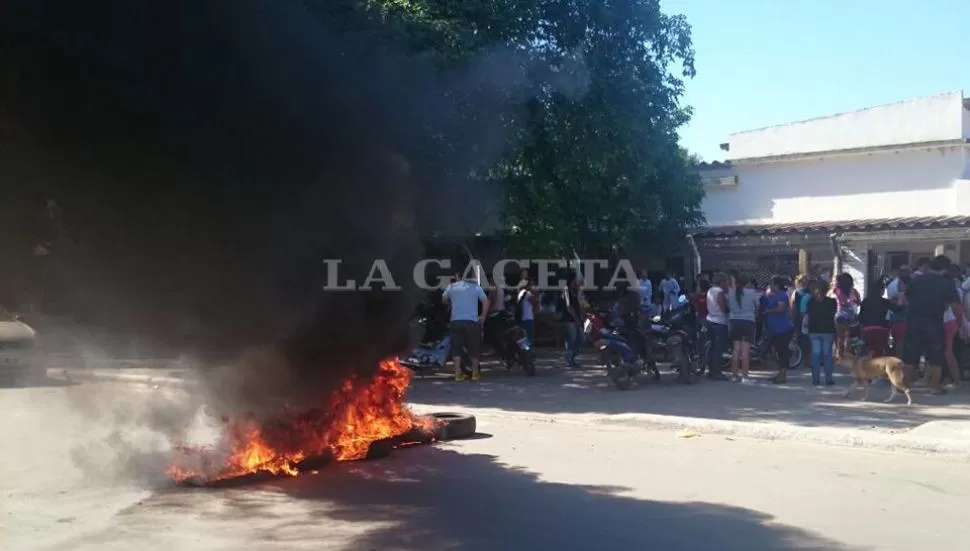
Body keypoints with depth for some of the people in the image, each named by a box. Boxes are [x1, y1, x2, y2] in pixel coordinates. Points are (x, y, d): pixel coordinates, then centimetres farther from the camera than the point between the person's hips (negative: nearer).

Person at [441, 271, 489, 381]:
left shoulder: (452, 287, 7)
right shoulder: (476, 287, 4)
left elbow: (444, 300, 20)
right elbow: (486, 302, -3)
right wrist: (483, 316, 6)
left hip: (456, 321, 1)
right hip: (472, 321, -1)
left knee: (456, 347, 3)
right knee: (474, 347, 10)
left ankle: (458, 373, -4)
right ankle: (475, 372, 15)